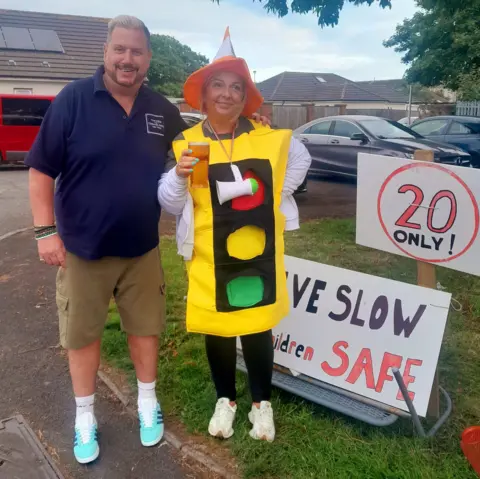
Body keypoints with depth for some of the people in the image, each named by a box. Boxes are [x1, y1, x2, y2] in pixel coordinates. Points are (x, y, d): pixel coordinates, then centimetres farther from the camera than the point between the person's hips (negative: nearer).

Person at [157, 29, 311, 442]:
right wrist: (180, 176, -26)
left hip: (257, 253, 1)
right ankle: (225, 400, 33)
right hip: (211, 257, 0)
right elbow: (170, 203, -7)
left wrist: (278, 197, 10)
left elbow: (300, 159, 17)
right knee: (216, 327, 11)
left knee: (257, 327, 9)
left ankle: (262, 402, 30)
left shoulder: (268, 138, -2)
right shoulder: (186, 143, -5)